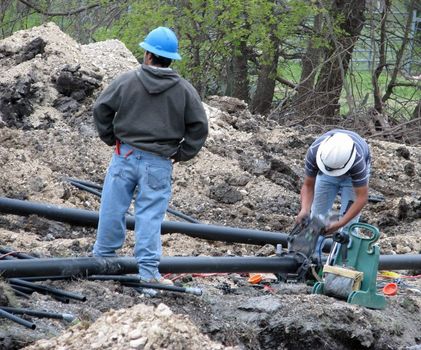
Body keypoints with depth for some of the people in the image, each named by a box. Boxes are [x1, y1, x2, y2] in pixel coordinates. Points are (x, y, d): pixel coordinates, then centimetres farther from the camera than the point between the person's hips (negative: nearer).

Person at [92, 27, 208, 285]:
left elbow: (101, 109, 4)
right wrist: (182, 154, 10)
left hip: (125, 156, 0)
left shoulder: (127, 81, -2)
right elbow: (199, 126, 2)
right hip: (159, 163, 0)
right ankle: (148, 269, 0)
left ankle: (103, 256, 19)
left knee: (113, 208, 9)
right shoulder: (184, 90, -1)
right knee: (150, 214, 1)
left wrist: (110, 138, 17)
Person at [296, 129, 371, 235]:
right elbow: (308, 186, -26)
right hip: (326, 174, 3)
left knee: (348, 224, -11)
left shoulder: (357, 160, -44)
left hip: (352, 174, -3)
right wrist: (304, 210, -44)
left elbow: (362, 197, -38)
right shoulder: (313, 152, -37)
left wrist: (340, 224, -46)